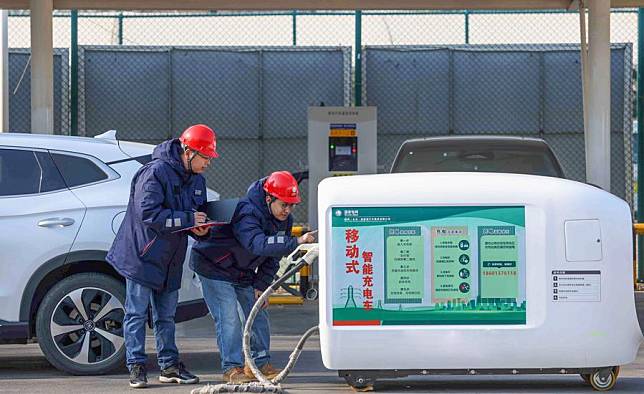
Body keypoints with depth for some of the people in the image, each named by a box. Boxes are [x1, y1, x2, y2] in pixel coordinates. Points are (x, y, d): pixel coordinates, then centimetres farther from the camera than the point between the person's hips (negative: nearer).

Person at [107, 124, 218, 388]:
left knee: (166, 315, 14)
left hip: (170, 259, 8)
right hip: (141, 255, -8)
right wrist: (187, 219, -24)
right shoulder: (156, 173, -20)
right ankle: (136, 367, 3)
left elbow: (199, 211, 18)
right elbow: (148, 213, -27)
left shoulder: (196, 179, 7)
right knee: (137, 313, -2)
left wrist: (199, 228, -7)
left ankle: (169, 366, 20)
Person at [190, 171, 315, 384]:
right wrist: (296, 242, -58)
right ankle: (232, 368, -7)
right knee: (228, 318, -13)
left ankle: (260, 362, 17)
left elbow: (272, 257, 3)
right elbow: (258, 244, -50)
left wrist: (262, 285, -6)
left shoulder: (284, 221, -6)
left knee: (259, 314, 7)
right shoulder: (246, 213, -34)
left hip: (244, 273, 8)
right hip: (214, 268, -8)